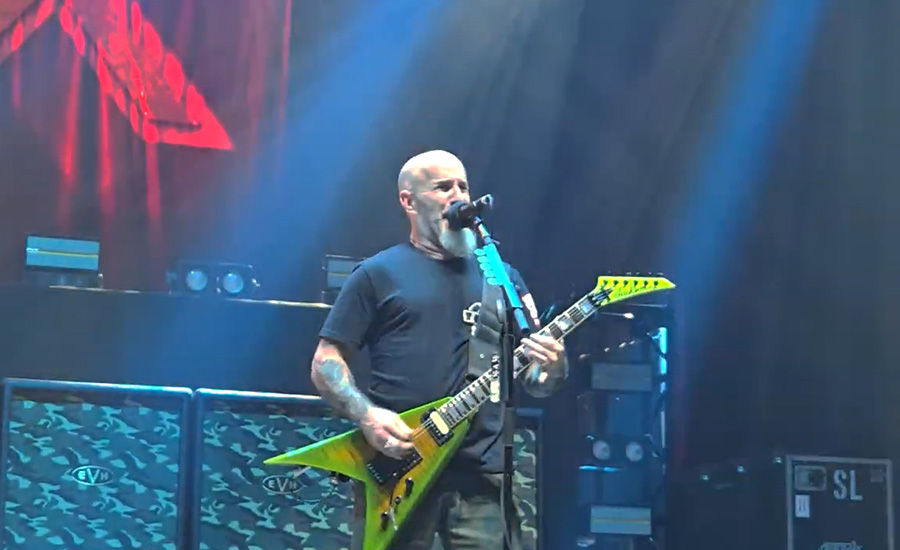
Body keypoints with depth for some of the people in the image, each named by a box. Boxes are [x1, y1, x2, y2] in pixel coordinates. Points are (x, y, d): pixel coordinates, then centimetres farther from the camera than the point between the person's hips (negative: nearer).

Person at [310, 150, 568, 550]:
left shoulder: (502, 277, 16)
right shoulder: (379, 274, 6)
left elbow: (534, 381, 17)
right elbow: (325, 363, 4)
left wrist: (552, 368, -7)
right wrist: (366, 416, -14)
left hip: (482, 474, 3)